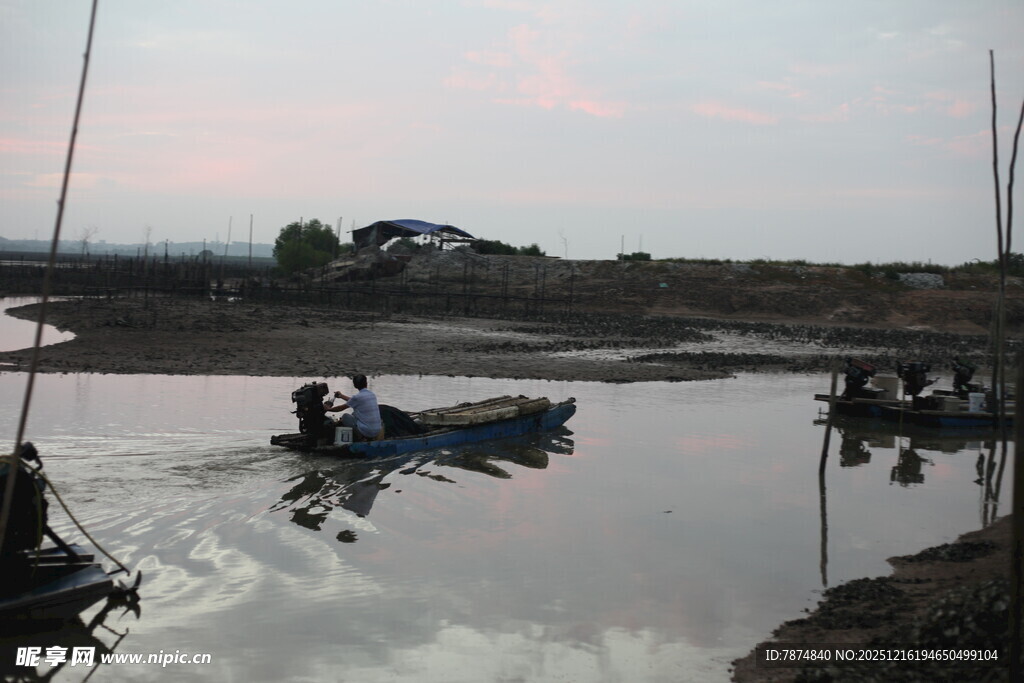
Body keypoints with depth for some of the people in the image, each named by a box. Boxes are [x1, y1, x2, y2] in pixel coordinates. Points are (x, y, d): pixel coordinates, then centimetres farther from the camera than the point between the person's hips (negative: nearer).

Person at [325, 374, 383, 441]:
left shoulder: (357, 397, -13)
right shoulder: (372, 394, 9)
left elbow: (341, 408, 2)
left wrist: (328, 409, 20)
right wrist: (341, 396, 39)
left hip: (366, 431, -7)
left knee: (345, 416, 10)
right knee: (354, 413, 25)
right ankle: (368, 438, 21)